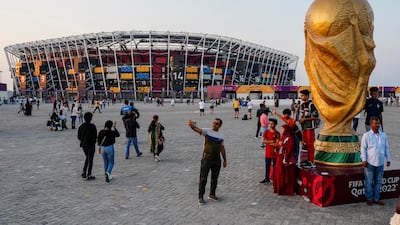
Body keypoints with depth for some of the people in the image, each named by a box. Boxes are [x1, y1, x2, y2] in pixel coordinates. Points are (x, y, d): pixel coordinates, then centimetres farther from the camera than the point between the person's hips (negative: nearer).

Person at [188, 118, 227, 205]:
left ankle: (212, 194, 31)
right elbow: (197, 129, -26)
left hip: (217, 160, 4)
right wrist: (192, 125, -49)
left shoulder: (221, 135, 7)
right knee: (203, 178, 0)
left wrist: (225, 160, 16)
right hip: (207, 159, -4)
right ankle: (200, 197, 9)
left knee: (215, 178, 14)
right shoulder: (207, 131, -7)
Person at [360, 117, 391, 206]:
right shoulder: (366, 135, -6)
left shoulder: (383, 135, 6)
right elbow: (363, 148, -4)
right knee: (369, 182, 4)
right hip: (370, 163, -4)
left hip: (380, 162, 4)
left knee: (378, 181, 12)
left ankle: (376, 198, 23)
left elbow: (386, 148, 12)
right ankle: (369, 198, 16)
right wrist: (364, 160, -9)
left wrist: (388, 159, 11)